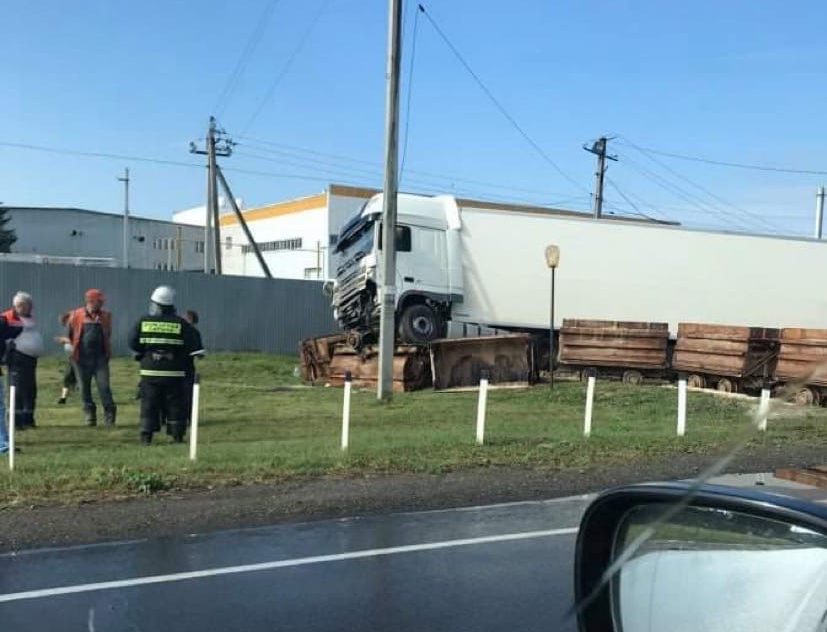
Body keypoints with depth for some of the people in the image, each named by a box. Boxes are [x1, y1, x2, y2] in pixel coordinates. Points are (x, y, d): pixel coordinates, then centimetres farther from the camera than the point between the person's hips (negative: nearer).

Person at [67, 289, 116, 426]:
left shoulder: (105, 316, 4)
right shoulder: (77, 315, 0)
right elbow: (69, 335, 10)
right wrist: (73, 350, 10)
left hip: (100, 357, 0)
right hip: (82, 358, 0)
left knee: (104, 386, -5)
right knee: (85, 388, 7)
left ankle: (109, 415, 1)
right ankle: (90, 415, 18)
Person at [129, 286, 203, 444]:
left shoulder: (143, 322, -3)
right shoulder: (181, 323, -3)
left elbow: (133, 344, 4)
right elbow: (195, 348, -4)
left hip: (149, 372, 1)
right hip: (174, 373, 0)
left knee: (149, 404, 8)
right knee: (175, 405, 6)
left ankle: (146, 436, 5)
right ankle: (177, 436, 7)